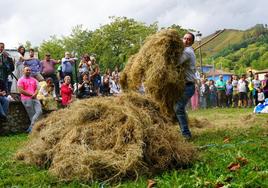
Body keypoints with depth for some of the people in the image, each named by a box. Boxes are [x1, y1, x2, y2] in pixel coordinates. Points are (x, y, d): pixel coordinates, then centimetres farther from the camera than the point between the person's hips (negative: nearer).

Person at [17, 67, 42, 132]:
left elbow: (36, 89, 16)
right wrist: (31, 94, -9)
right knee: (32, 115, -6)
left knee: (39, 111, -11)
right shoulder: (21, 80, 3)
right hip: (26, 99, -5)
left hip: (34, 98, 5)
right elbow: (21, 90, -7)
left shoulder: (33, 80, 20)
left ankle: (31, 128, -6)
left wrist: (35, 94, -7)